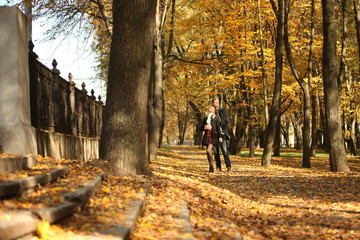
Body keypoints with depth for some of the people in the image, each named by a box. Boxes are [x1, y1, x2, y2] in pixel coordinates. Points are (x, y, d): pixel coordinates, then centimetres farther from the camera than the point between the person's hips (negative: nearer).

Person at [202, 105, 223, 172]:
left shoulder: (216, 118, 1)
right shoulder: (205, 118, 14)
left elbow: (218, 127, -5)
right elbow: (202, 127, 19)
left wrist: (220, 137, -11)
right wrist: (205, 127, -4)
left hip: (213, 136, -5)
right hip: (207, 135, 5)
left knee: (209, 150, -20)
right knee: (208, 152, 4)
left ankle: (211, 166, -11)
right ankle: (210, 167, 12)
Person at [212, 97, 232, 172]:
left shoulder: (223, 111, 6)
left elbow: (228, 122, 4)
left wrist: (224, 131, -7)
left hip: (221, 133, -3)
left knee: (225, 150, -11)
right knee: (215, 152, 3)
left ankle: (228, 167, -12)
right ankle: (218, 167, 9)